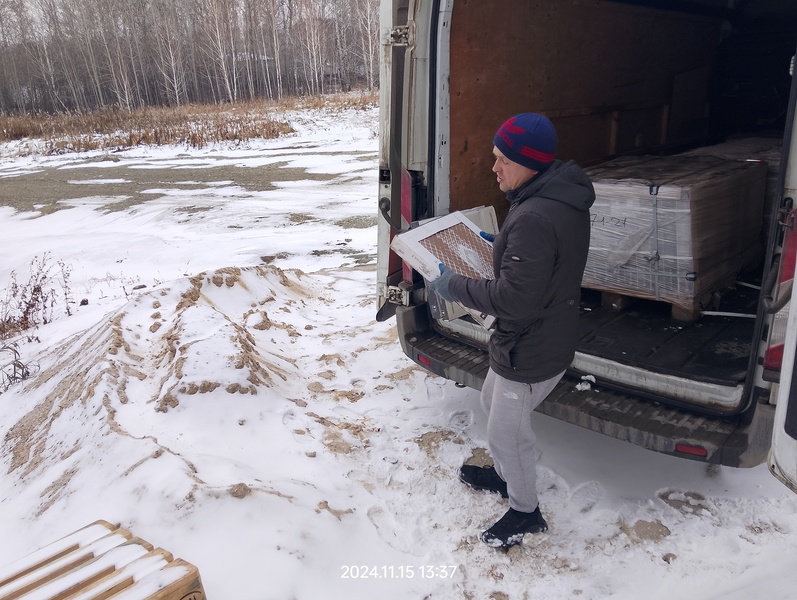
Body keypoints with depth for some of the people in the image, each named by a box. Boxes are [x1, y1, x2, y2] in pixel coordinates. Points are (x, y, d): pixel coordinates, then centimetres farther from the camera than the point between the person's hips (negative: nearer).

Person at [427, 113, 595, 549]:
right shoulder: (563, 198, 0)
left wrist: (453, 287, -20)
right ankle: (506, 475, 51)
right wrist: (501, 245, 9)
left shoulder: (534, 218, -33)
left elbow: (513, 300, -31)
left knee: (506, 430, 11)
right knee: (493, 402, 28)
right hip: (542, 335, 10)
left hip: (530, 352, -10)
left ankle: (525, 512, 35)